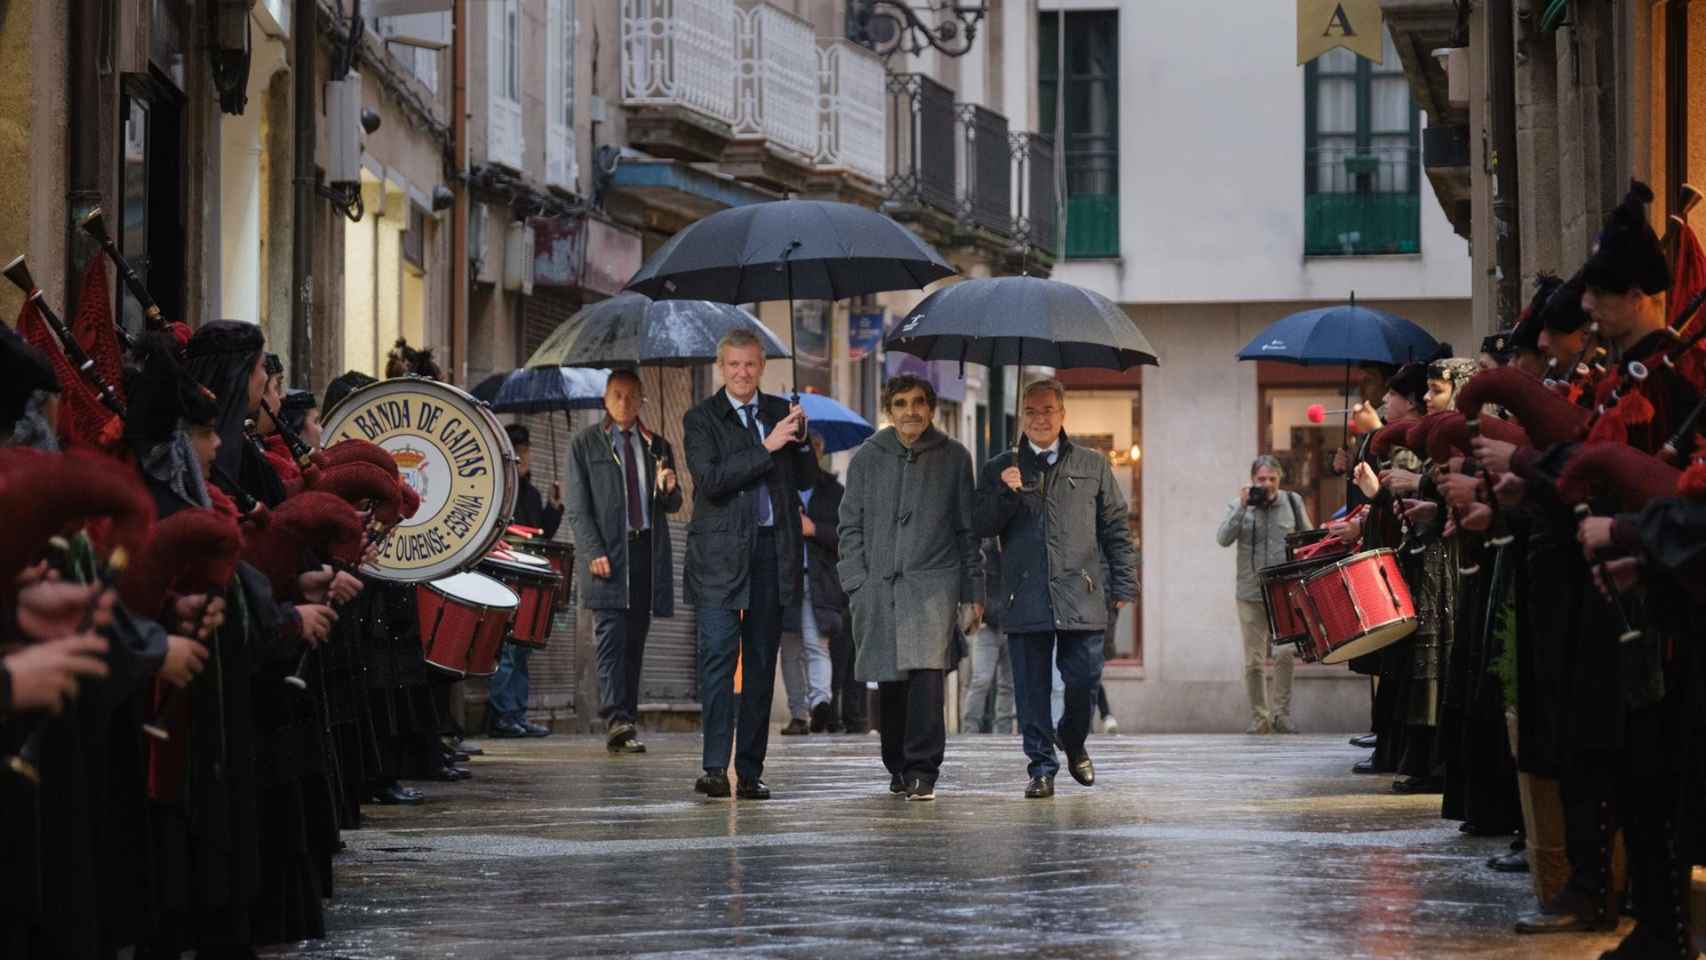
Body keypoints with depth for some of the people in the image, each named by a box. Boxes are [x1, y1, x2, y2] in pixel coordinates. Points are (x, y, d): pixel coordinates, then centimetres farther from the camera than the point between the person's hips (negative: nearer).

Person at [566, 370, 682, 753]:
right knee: (611, 639, -14)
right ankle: (616, 722, -25)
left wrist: (669, 489, -7)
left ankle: (627, 721, 8)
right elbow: (578, 507, 1)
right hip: (607, 556, -4)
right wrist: (593, 552, -12)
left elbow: (672, 506, 17)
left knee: (634, 643, 5)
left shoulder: (656, 446, 17)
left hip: (648, 554, 4)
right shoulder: (584, 445, 7)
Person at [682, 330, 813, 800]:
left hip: (772, 550, 4)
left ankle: (750, 770, 10)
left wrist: (799, 440, -6)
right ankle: (715, 767, -15)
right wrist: (767, 447, -18)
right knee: (718, 655, -12)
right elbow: (711, 479, -14)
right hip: (721, 554, -4)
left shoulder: (779, 411, 12)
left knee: (762, 662, 6)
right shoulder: (701, 419, 0)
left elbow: (804, 479, 13)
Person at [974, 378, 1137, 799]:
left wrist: (1123, 585, 7)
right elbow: (982, 527, 6)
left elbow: (1116, 528, 13)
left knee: (1084, 677, -1)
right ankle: (1041, 767, 7)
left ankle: (1073, 741, 26)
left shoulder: (1092, 466, 12)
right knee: (1031, 686, -1)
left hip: (1080, 596, 0)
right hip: (1025, 600, 0)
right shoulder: (1000, 470, 12)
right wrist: (1005, 493, -12)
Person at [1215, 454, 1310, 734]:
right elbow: (1223, 539, -11)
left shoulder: (1293, 502, 6)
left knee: (1284, 653, -14)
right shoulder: (1239, 506, 3)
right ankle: (1259, 716, 13)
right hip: (1251, 594, 0)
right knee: (1254, 659, 3)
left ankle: (1281, 713, -2)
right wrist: (1242, 508, -16)